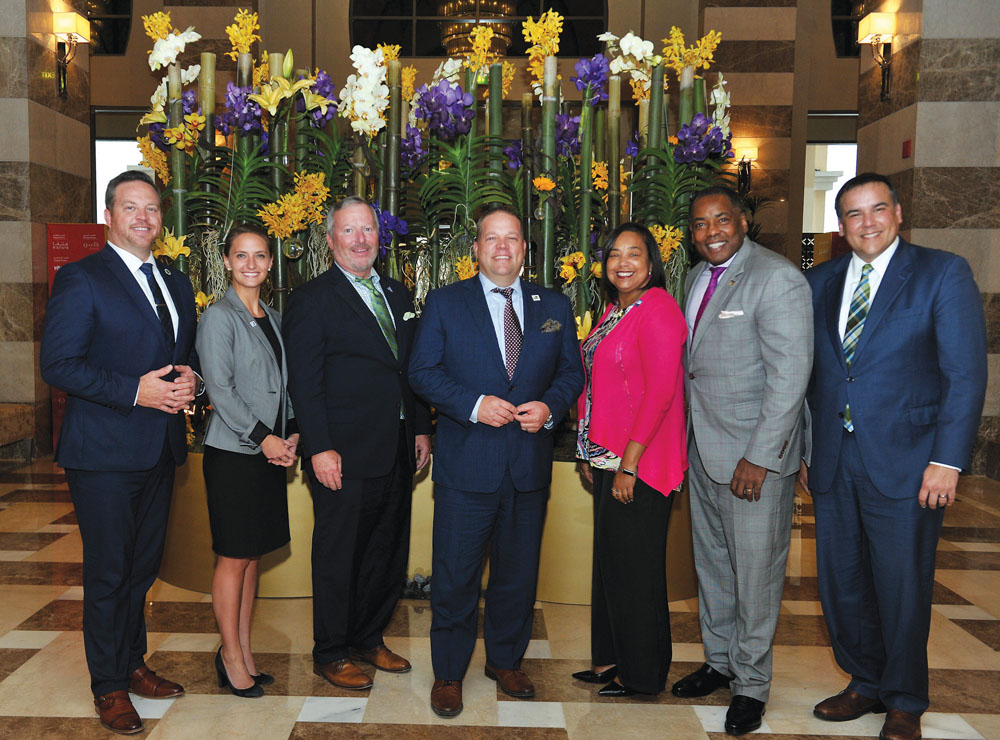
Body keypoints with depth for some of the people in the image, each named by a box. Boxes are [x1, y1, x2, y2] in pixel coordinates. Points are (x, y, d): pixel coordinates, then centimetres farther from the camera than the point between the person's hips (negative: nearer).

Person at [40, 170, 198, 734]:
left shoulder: (177, 284, 14)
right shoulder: (81, 279, -7)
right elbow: (58, 365, -14)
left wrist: (189, 379, -3)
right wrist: (136, 390, -22)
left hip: (161, 450, 6)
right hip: (105, 452, -6)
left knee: (143, 567, 17)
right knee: (108, 572, 4)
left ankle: (134, 664, 34)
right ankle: (109, 686, 20)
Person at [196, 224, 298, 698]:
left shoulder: (274, 318, 14)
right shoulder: (218, 317, -7)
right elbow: (220, 389, -13)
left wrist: (291, 435, 2)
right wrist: (264, 437, -14)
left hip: (272, 450, 7)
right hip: (233, 451, -7)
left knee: (253, 555, 12)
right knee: (234, 557, 0)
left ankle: (243, 651, 23)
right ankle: (232, 657, 14)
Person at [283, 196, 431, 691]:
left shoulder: (396, 294, 14)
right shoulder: (312, 300, -6)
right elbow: (304, 382, -11)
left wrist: (421, 427, 12)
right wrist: (320, 449, -17)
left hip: (396, 452, 7)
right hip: (345, 456, -7)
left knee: (387, 554, 16)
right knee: (338, 557, 5)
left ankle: (369, 639, 33)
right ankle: (331, 655, 21)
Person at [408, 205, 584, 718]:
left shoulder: (554, 306, 9)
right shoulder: (445, 303, 2)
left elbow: (571, 372, 11)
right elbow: (423, 371, -3)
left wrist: (549, 406, -10)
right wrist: (474, 404, -17)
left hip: (530, 464, 3)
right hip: (466, 464, -2)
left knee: (518, 573, 15)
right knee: (455, 576, 5)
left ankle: (506, 661, 35)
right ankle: (448, 673, 24)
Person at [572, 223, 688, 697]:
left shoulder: (658, 309, -14)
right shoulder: (614, 311, 15)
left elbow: (659, 391, -20)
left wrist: (628, 462, -21)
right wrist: (591, 454, 15)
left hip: (640, 463, -9)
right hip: (608, 459, 9)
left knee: (634, 566, 2)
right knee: (609, 559, 16)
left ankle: (642, 674, 18)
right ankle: (611, 659, 30)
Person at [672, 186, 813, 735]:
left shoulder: (777, 280, -14)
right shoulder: (697, 278, 12)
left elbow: (790, 376, -18)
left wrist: (759, 457, -20)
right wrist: (689, 436, 9)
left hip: (756, 454, -7)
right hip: (704, 449, 8)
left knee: (755, 571, 3)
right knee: (711, 562, 17)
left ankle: (751, 685, 20)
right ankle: (720, 662, 34)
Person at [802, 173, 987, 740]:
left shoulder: (944, 273, -3)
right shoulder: (819, 283, 10)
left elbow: (966, 373, -7)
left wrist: (947, 461, -13)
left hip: (906, 464, -4)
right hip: (833, 463, 4)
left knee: (903, 590, 7)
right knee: (842, 584, 13)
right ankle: (866, 683, 34)